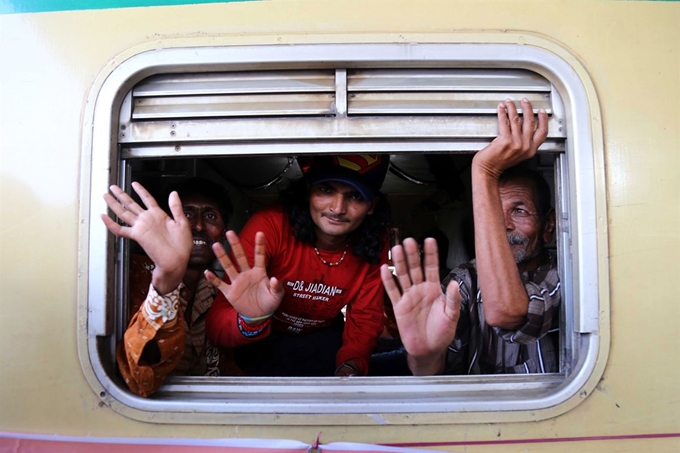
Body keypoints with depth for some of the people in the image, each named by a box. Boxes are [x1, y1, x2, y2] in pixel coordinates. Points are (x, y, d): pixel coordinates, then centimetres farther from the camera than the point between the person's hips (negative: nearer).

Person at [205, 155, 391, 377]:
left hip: (323, 338, 3)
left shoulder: (373, 244, -17)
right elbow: (216, 327, -30)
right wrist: (252, 321, -53)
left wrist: (350, 366, -26)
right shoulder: (270, 226, -29)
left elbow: (365, 318, -6)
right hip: (263, 341, -2)